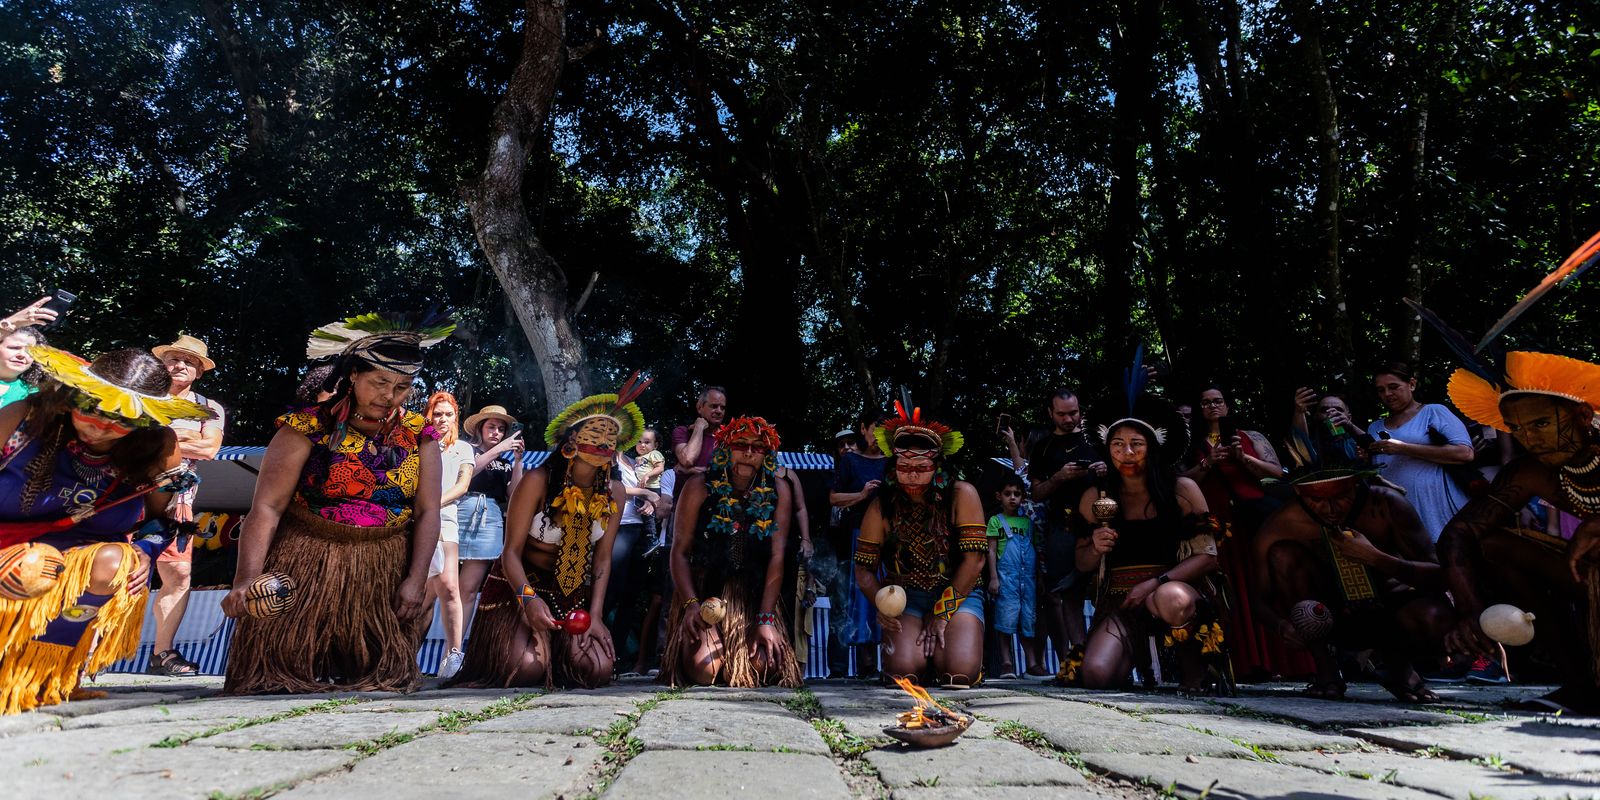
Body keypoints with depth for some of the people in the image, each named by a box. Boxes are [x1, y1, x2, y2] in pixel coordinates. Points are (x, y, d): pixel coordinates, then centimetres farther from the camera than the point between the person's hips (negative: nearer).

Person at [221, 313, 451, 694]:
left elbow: (427, 512, -2)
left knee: (382, 676, 4)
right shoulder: (308, 428, -8)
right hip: (306, 569, -2)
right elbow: (266, 507, -13)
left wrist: (415, 580, -10)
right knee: (285, 671, 0)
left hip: (384, 576, 2)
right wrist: (246, 578, -24)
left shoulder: (418, 435, 0)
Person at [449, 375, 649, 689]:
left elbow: (602, 559, -5)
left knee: (597, 670, -15)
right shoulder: (538, 482, -19)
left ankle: (556, 649, 20)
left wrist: (595, 613, -15)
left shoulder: (614, 493, -7)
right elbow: (512, 551, -19)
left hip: (573, 590, 4)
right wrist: (528, 598, -36)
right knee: (526, 669, -22)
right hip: (521, 584, -3)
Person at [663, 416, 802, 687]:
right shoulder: (700, 487, -5)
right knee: (704, 670, -20)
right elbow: (680, 550, -4)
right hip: (703, 591, -1)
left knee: (764, 667, -18)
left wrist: (766, 619, -12)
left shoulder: (778, 490, -2)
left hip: (754, 598, 1)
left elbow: (777, 556, -6)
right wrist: (690, 604, -17)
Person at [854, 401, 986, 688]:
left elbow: (974, 560, -12)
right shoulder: (881, 507, -3)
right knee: (904, 669, -23)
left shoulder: (961, 495, -10)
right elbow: (864, 569, -1)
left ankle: (940, 649, 13)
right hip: (905, 597, 1)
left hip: (959, 593, -1)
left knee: (959, 673, -23)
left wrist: (942, 612, -14)